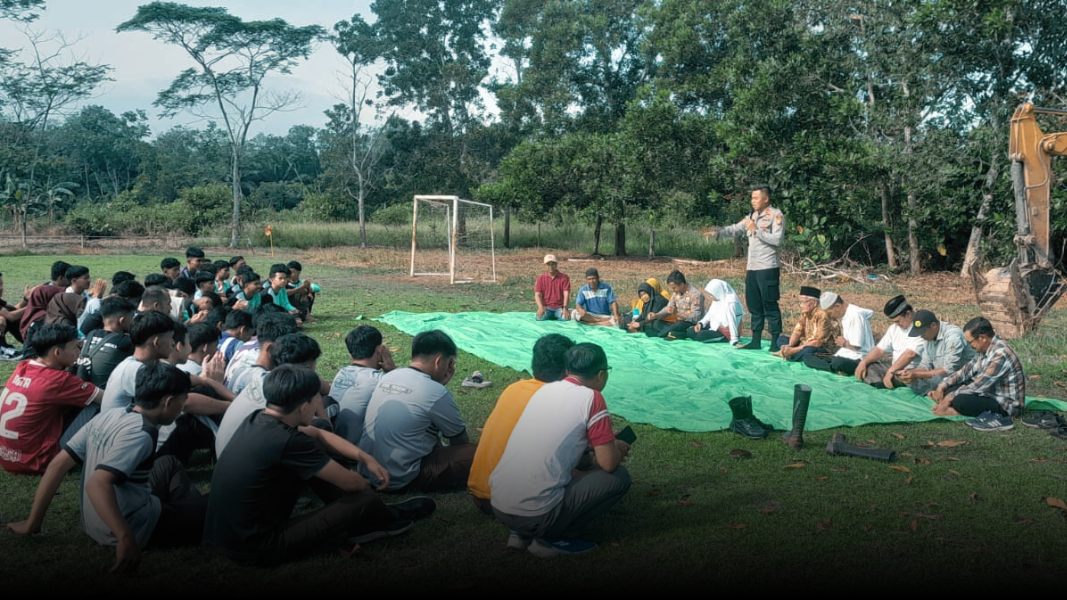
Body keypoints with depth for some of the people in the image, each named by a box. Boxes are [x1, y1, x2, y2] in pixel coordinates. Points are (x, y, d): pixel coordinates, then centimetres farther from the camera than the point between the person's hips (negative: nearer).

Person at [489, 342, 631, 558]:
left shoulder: (546, 389, 14)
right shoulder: (591, 398, -6)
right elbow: (609, 464, -4)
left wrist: (605, 443, 30)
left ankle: (522, 534, 15)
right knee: (619, 477, 8)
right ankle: (548, 537, 2)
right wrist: (615, 448, 18)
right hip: (535, 514, -7)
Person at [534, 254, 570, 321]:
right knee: (540, 318, -31)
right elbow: (537, 294, -1)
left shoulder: (564, 277, 5)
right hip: (546, 308, 0)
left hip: (559, 308, 0)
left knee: (565, 318, -32)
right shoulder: (540, 278, 7)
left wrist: (565, 308, -20)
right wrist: (541, 307, -20)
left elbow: (566, 294, -4)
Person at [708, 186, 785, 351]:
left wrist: (756, 230, -16)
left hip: (768, 268, -8)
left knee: (770, 306, -4)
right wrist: (719, 232, -5)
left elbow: (777, 240, -17)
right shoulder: (752, 216, 17)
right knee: (754, 305, 11)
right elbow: (736, 229, 12)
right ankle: (756, 340, 18)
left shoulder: (776, 215, -7)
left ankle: (775, 342, 1)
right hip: (752, 268, 8)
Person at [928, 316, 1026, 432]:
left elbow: (981, 384, -26)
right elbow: (967, 370, 11)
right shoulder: (985, 349, 3)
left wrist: (952, 396, -18)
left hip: (1007, 405, -10)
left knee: (960, 401, -30)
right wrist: (943, 385, 0)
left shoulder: (1001, 354, -26)